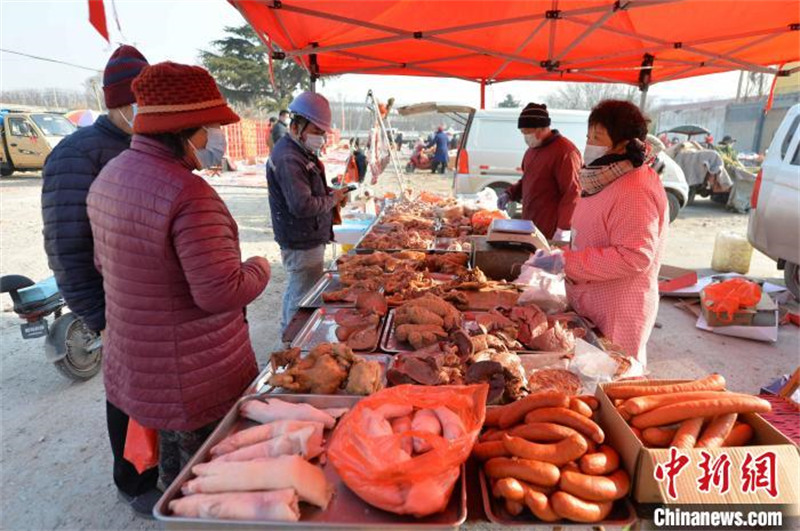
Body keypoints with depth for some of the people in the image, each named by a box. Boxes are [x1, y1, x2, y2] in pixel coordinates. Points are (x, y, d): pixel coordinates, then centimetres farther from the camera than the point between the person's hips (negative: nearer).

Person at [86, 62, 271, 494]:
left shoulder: (109, 176, 4)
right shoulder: (190, 195, -27)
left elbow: (104, 262, 15)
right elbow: (221, 293, -28)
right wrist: (258, 269, -9)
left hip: (134, 366, 9)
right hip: (196, 380, -9)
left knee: (173, 467, 29)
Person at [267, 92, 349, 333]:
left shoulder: (301, 151, 12)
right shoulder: (288, 158, -22)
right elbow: (302, 206, -29)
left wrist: (331, 193, 5)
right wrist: (332, 199, -14)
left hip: (307, 239, 11)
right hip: (302, 243, -11)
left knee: (295, 289, 25)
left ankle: (287, 331, 42)